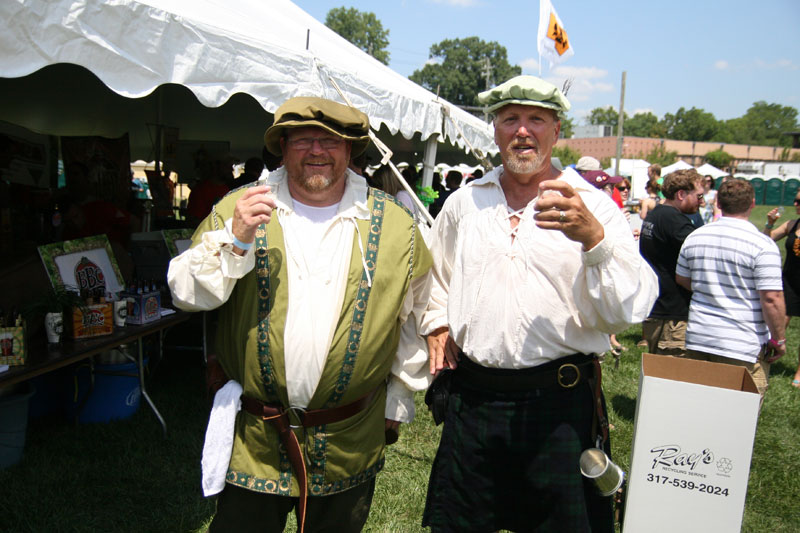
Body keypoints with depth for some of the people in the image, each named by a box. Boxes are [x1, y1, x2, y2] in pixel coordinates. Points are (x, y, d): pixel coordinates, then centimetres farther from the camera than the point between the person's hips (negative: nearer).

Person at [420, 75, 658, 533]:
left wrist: (593, 237, -29)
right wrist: (437, 323, 10)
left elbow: (630, 310, -15)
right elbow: (437, 277, 26)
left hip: (560, 405, -2)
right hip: (472, 397, 3)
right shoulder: (464, 204, 8)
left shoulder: (594, 207, -3)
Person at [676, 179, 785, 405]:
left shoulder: (695, 237, 3)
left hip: (698, 338, 5)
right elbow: (772, 298, -18)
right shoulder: (763, 245, -15)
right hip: (744, 345, -5)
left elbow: (681, 279, 16)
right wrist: (779, 339, -5)